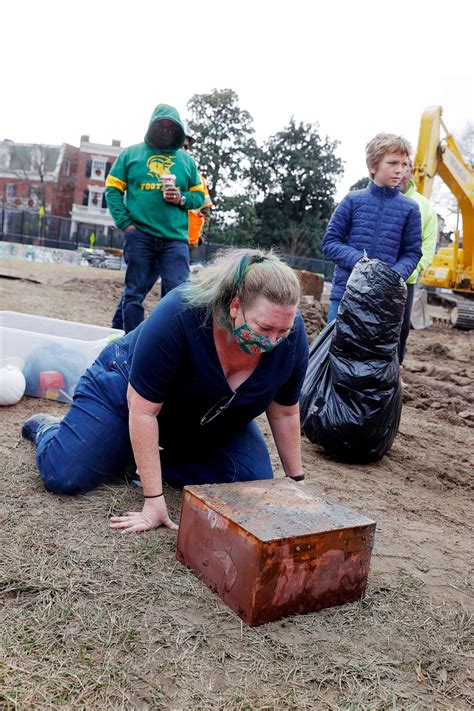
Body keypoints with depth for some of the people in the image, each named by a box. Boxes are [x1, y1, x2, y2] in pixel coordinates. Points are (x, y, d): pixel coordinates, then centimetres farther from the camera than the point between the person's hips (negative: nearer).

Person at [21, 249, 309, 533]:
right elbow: (143, 409, -33)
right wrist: (154, 502, -32)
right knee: (63, 476, -13)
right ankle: (47, 428, 24)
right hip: (131, 390, -4)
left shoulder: (292, 334, -25)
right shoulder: (179, 315, -39)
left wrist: (296, 481, -3)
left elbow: (285, 413, -10)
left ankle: (166, 455, 12)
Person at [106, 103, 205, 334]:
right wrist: (125, 222, -4)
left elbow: (199, 195, 17)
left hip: (175, 238, 1)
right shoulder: (131, 153, 11)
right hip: (139, 235, -1)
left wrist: (182, 199, -6)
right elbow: (112, 188, 8)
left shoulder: (186, 160, 15)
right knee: (135, 293, 3)